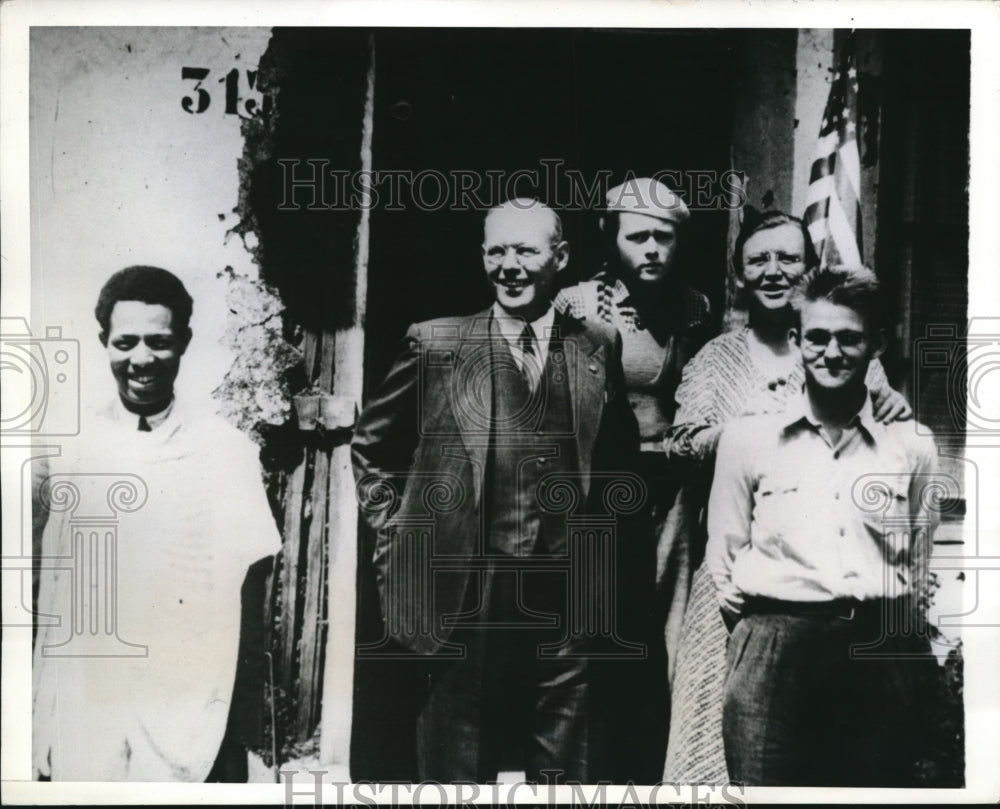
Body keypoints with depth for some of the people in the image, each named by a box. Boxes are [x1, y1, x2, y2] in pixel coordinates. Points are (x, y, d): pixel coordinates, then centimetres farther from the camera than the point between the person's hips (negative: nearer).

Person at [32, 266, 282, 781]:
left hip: (191, 726, -1)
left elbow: (252, 594, 0)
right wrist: (43, 739, 3)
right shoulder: (71, 454, 1)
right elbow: (52, 603, 4)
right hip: (85, 728, 1)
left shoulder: (227, 450, -4)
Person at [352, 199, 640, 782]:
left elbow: (619, 457, 16)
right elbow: (373, 447, 11)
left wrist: (602, 533, 6)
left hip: (568, 601, 2)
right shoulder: (435, 345, 2)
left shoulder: (600, 347, 7)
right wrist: (399, 538, 5)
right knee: (457, 766, 9)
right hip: (463, 598, -1)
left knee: (568, 767, 11)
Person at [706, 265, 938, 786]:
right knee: (764, 785, -4)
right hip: (773, 646, -1)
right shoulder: (746, 438, 7)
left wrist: (884, 627, 9)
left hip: (884, 651, 2)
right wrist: (766, 626, 3)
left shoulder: (914, 447, 10)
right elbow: (722, 557, 10)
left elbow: (920, 567, 17)